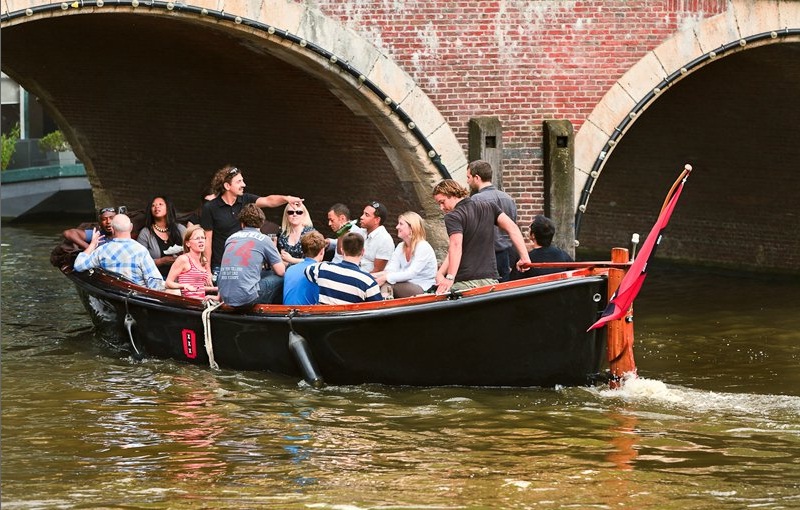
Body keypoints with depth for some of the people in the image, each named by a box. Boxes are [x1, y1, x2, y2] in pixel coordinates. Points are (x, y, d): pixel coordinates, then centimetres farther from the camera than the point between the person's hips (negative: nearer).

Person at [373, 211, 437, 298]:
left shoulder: (423, 247, -10)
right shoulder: (400, 247, 14)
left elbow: (411, 273, -20)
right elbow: (391, 269, 1)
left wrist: (386, 278, -28)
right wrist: (377, 275, -20)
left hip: (423, 289, -6)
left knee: (386, 284, -30)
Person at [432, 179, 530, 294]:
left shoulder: (452, 217, -6)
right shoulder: (489, 207, 13)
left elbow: (456, 246, -22)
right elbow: (512, 228, 5)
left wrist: (450, 278, -29)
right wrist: (525, 258, 4)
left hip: (464, 283, -6)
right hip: (491, 279, 6)